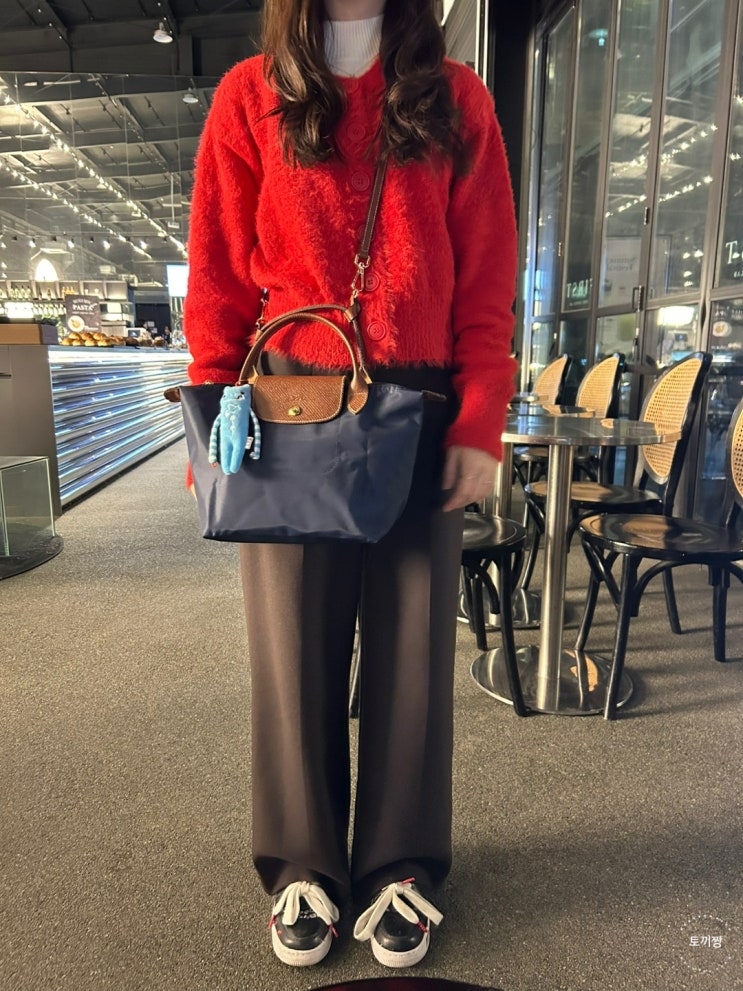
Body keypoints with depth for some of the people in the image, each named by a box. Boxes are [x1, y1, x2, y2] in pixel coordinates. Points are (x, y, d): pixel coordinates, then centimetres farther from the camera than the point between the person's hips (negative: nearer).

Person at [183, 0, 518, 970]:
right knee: (294, 641, 6)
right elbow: (218, 275, 5)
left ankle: (398, 867, 26)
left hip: (419, 413, 1)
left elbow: (487, 278, 4)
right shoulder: (251, 97, 10)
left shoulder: (456, 100, 11)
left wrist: (479, 425, -6)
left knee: (412, 640, 6)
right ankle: (305, 865, 26)